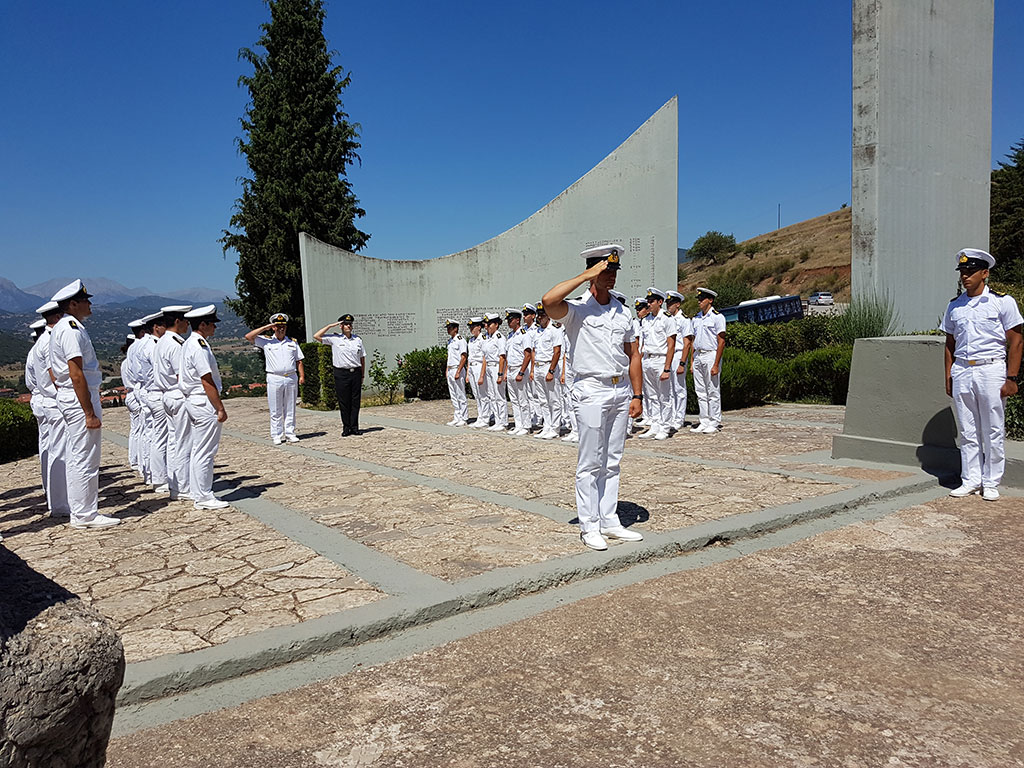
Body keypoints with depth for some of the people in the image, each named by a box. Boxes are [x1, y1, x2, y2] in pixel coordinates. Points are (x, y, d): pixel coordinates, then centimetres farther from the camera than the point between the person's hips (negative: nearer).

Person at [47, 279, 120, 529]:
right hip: (80, 398, -11)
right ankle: (85, 515, 1)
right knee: (84, 459, -5)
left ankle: (79, 512, 23)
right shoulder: (72, 329, -16)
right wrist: (90, 413, -22)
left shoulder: (60, 328, 16)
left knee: (75, 458, 15)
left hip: (66, 397, 11)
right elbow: (76, 374, -22)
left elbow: (53, 372, 21)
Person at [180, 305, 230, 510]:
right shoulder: (200, 347, -18)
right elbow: (207, 382, -20)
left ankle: (198, 494, 22)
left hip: (192, 401, 11)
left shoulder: (188, 344, 14)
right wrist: (220, 409, -17)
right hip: (204, 403, -11)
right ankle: (203, 497, 1)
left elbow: (180, 377, 18)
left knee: (197, 450, 14)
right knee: (205, 452, -4)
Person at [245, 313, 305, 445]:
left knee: (290, 409, 7)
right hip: (274, 379, -2)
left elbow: (299, 360, 14)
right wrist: (265, 328, -4)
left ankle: (290, 433, 13)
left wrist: (302, 376, 3)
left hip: (291, 378, 2)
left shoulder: (293, 342, 14)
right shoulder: (266, 341, 5)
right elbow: (248, 337, -5)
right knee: (275, 410, 0)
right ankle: (276, 435, 6)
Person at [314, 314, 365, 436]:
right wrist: (330, 326, -4)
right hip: (341, 373, -3)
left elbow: (362, 357, 15)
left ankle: (354, 427, 9)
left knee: (356, 401, 3)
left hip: (356, 372, 3)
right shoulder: (334, 338, 2)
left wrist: (362, 374, 12)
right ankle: (346, 427, 8)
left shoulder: (358, 339, 11)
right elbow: (316, 336, -5)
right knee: (343, 402, 0)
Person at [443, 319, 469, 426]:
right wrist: (447, 370, 18)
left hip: (458, 369, -9)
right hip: (450, 371, 9)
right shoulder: (450, 341, 16)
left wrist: (458, 372, -21)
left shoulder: (460, 340, -12)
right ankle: (456, 418, 16)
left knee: (461, 395, -4)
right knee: (453, 396, 10)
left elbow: (464, 357, -17)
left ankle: (464, 419, 1)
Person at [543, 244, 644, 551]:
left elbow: (632, 355, 16)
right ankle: (589, 526, 8)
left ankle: (609, 521, 20)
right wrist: (586, 276, -19)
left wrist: (637, 395, 9)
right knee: (590, 463, -1)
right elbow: (548, 301, -27)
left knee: (612, 462, 11)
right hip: (592, 391, -6)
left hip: (621, 391, 6)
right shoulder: (577, 309, -4)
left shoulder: (623, 313, 14)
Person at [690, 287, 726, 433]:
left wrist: (716, 365, -16)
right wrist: (692, 362, 11)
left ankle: (714, 423, 4)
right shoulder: (696, 318, 14)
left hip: (711, 355, -7)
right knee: (700, 392, 8)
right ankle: (704, 422, 15)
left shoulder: (717, 317, -6)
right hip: (698, 356, 7)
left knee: (713, 392, -3)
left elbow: (721, 342, -10)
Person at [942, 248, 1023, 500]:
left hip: (991, 370, -4)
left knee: (993, 432, 2)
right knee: (967, 432, 7)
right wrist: (948, 377, 9)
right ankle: (970, 480, 16)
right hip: (961, 372, 4)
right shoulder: (954, 306, 11)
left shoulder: (1002, 302, -1)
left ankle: (991, 482, 12)